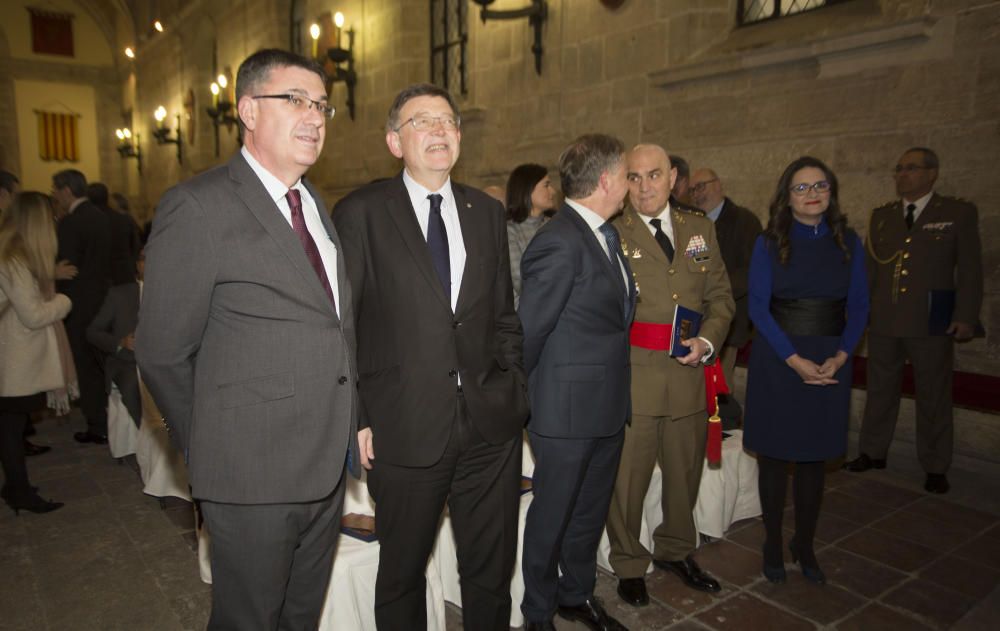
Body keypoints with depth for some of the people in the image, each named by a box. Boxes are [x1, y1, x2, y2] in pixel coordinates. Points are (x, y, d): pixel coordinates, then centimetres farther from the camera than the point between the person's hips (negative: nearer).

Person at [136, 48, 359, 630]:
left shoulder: (316, 204, 10)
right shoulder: (199, 208, -14)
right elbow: (162, 353, -10)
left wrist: (348, 430, 8)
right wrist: (211, 451, 0)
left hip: (329, 467, 7)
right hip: (254, 477, -6)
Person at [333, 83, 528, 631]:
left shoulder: (487, 211, 9)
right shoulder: (360, 213, -4)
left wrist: (513, 390, 5)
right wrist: (354, 419, -8)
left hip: (490, 427, 4)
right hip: (405, 431, -3)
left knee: (491, 571, 18)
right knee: (402, 574, 17)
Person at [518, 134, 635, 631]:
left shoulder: (606, 233, 9)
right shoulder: (559, 242, -21)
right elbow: (528, 330, -17)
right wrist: (521, 399, -7)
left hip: (607, 405, 9)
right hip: (567, 409, -8)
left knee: (590, 511, 23)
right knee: (552, 516, 11)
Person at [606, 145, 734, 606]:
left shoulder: (699, 227, 9)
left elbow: (720, 296, 10)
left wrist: (707, 341, -6)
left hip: (689, 376, 5)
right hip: (631, 377, -4)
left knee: (685, 473, 20)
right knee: (627, 477, 7)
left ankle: (675, 551, 44)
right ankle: (629, 564, 31)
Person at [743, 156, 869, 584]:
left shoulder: (848, 242, 6)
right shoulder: (770, 243, -2)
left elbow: (859, 306, 6)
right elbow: (758, 307, -6)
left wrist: (840, 356, -8)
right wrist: (794, 359, -14)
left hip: (830, 363, 2)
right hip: (777, 362, -2)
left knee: (814, 458, 11)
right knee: (774, 456, 6)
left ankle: (805, 546, 27)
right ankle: (773, 545, 22)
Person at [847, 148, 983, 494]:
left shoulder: (959, 213, 0)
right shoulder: (881, 215, 10)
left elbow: (970, 269, -3)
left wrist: (966, 317, -9)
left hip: (932, 323, -3)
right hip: (884, 322, 3)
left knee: (933, 397, 7)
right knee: (880, 390, 13)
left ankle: (935, 468, 19)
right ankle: (873, 452, 26)